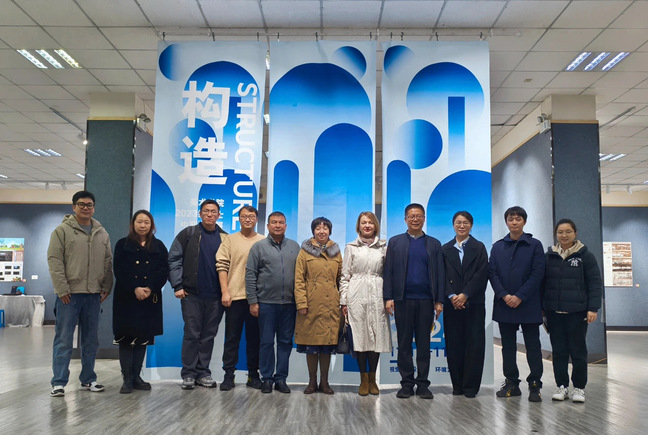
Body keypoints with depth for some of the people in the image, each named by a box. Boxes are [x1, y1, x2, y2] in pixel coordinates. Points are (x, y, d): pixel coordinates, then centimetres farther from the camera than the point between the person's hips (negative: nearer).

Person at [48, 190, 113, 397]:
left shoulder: (102, 234, 12)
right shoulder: (62, 230, -2)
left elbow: (108, 262, 14)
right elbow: (54, 260, -7)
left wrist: (106, 287, 7)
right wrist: (62, 288, -13)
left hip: (94, 294, 5)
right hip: (69, 294, -4)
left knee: (91, 340, 11)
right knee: (64, 339, 0)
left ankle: (88, 379, 21)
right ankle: (59, 382, 6)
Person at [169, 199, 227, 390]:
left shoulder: (224, 238, 7)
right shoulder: (188, 234, 1)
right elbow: (174, 259, -1)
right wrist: (177, 285, -8)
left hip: (215, 296, 2)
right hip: (192, 294, -2)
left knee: (209, 335, 8)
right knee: (192, 334, 2)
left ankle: (203, 372, 18)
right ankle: (188, 374, 11)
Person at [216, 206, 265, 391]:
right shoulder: (230, 240, 6)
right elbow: (222, 266, 1)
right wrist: (225, 292, -7)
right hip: (234, 296, -1)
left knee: (254, 337, 8)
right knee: (232, 337, 4)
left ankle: (253, 374, 17)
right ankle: (229, 375, 12)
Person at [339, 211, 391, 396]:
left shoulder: (383, 247, 11)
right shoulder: (351, 247, 8)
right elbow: (345, 276, 6)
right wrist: (343, 301, 1)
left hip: (377, 297, 1)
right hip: (357, 296, -1)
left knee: (376, 336, 2)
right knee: (360, 336, 0)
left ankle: (372, 379, 15)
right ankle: (364, 380, 10)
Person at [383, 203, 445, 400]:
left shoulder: (434, 244, 11)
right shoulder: (395, 242, 9)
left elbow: (440, 273, 7)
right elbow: (388, 271, 4)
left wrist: (439, 301, 0)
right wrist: (388, 298, -5)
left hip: (426, 300, 1)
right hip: (403, 300, 0)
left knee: (424, 344, 5)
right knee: (404, 344, 4)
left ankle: (422, 384, 13)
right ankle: (407, 383, 12)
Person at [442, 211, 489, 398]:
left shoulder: (479, 248, 6)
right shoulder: (446, 249, 11)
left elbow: (481, 275, -4)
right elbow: (443, 276, 4)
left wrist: (465, 295, -13)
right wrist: (452, 296, -11)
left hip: (473, 303, -2)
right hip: (452, 303, 2)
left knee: (474, 344, -2)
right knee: (454, 344, 3)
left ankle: (471, 386, 6)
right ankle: (457, 385, 13)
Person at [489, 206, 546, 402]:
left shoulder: (535, 245, 1)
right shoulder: (497, 247, 9)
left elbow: (537, 274, -6)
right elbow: (492, 273, 3)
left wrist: (520, 297, -13)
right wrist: (504, 295, -11)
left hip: (528, 305, -3)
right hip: (504, 305, 3)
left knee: (533, 346, 3)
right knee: (508, 346, 9)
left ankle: (535, 385, 10)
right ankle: (511, 383, 19)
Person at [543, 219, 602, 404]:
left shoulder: (585, 256, 0)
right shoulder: (549, 256, 8)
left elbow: (595, 283, -1)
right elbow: (542, 282, 12)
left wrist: (593, 308, -10)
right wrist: (541, 307, 7)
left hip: (577, 312, -2)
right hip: (554, 312, 3)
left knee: (578, 350, 4)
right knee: (558, 350, 7)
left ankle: (579, 388, 16)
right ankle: (562, 386, 17)